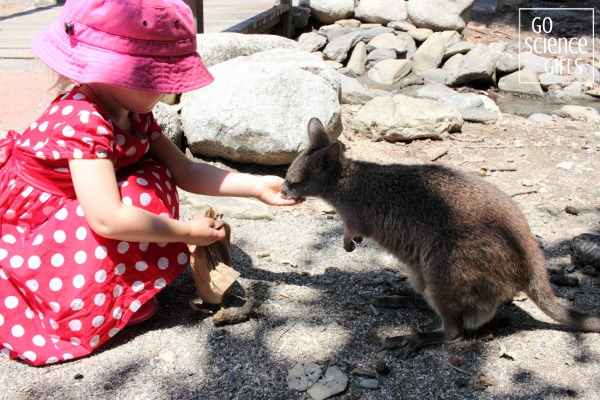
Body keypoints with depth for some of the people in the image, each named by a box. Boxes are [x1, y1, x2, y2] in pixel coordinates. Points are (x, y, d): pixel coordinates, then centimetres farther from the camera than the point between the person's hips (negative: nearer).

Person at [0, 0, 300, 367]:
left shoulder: (134, 116, -7)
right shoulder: (82, 122, -34)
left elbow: (186, 171, -7)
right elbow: (109, 220, -40)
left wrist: (257, 185, -14)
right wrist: (186, 232, -28)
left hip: (66, 214, 8)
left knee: (152, 178, -3)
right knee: (139, 196, -24)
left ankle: (130, 278, 1)